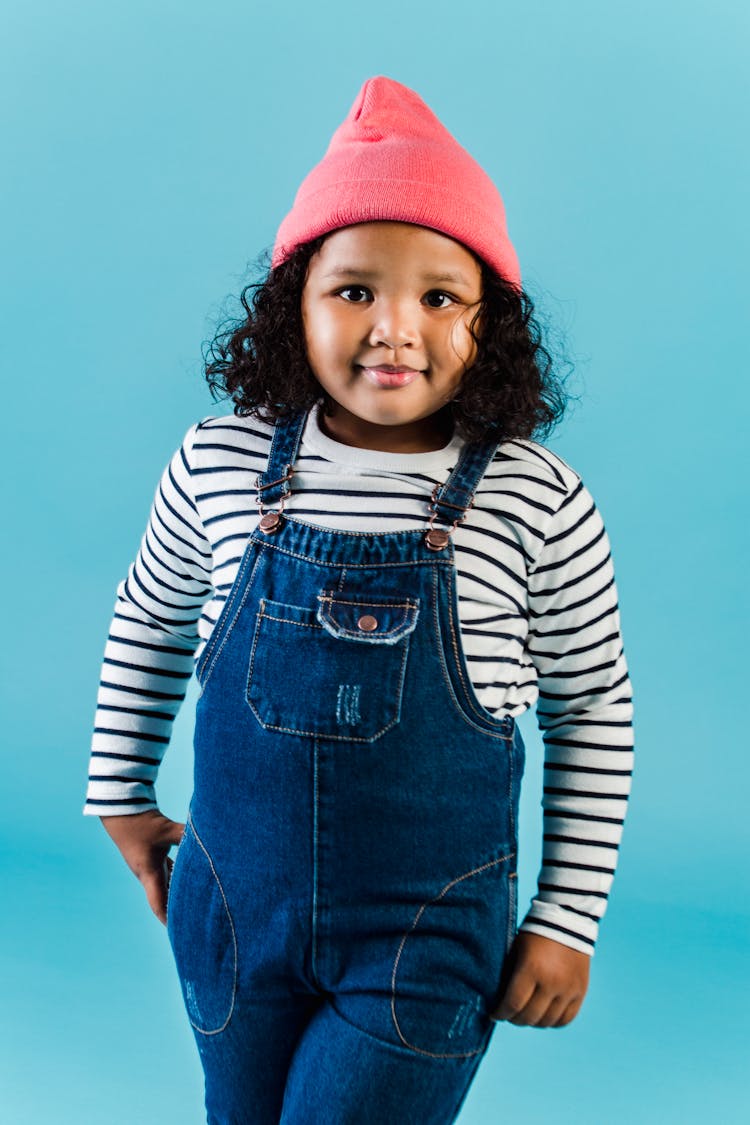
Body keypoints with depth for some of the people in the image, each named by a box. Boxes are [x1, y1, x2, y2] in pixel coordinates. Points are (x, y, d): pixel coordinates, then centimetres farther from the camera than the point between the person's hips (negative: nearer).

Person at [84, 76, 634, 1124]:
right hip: (230, 909, 3)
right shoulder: (218, 463, -9)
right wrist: (121, 791, 14)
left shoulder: (539, 504, -15)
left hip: (429, 936, -3)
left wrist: (569, 917, -1)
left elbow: (594, 710, -3)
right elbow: (147, 620, 9)